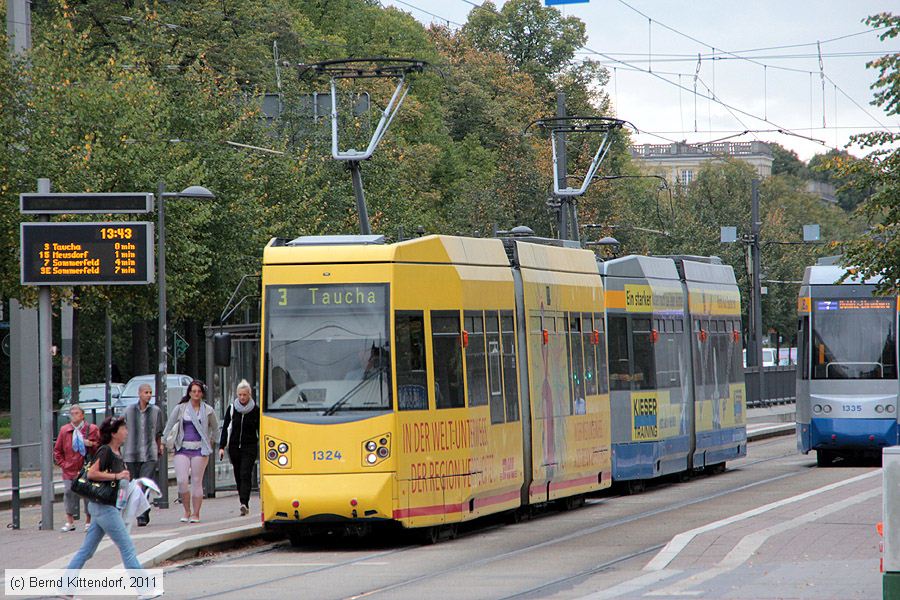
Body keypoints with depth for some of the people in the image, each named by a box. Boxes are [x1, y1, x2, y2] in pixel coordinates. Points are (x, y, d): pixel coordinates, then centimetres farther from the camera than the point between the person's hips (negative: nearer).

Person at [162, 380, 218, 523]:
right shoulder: (180, 408, 6)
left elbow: (215, 428, 21)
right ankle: (187, 511, 9)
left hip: (199, 449, 0)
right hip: (182, 449, 0)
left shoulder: (208, 410, 7)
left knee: (197, 481, -1)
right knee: (182, 481, -10)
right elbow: (169, 425, 10)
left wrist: (211, 442, 13)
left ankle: (196, 514, 8)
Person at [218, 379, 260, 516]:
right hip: (234, 447, 3)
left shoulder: (255, 410, -2)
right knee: (238, 476, 6)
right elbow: (225, 428, 6)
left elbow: (260, 430, 4)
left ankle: (244, 503, -23)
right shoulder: (232, 408, 4)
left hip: (249, 447, -3)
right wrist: (222, 447, 0)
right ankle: (244, 503, 16)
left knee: (245, 475, -15)